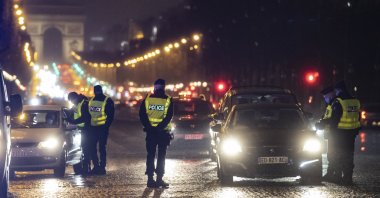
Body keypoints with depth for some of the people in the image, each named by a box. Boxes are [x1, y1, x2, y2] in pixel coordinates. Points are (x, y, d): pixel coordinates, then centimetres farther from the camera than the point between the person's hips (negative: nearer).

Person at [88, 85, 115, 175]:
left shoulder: (108, 101, -6)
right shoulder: (91, 101, 13)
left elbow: (110, 116, -8)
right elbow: (88, 114, 20)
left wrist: (106, 126, -14)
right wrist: (88, 125, 10)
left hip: (102, 128, -6)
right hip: (93, 127, 6)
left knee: (102, 148, -5)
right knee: (92, 147, 4)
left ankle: (102, 167, 0)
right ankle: (96, 166, 12)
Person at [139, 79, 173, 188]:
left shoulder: (147, 98, 1)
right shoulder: (168, 100, -5)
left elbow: (142, 114, -4)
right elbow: (169, 116, -12)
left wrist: (148, 126, -5)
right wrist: (160, 127, -11)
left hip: (150, 131, 2)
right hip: (163, 132, -2)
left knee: (150, 155, 8)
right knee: (161, 156, 4)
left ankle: (150, 179, 5)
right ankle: (159, 179, 2)